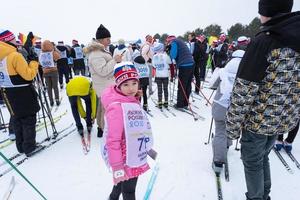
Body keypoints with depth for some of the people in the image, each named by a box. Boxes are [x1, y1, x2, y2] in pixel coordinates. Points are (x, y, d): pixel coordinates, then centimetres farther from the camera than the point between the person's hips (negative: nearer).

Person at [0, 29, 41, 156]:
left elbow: (11, 73, 14)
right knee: (28, 120, 4)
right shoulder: (15, 56, -18)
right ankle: (30, 147, 11)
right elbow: (29, 75, -19)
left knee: (17, 120, 17)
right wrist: (34, 61, -8)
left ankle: (21, 146, 27)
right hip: (23, 96, -8)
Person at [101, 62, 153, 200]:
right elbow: (113, 140, -27)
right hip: (125, 159, -8)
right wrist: (117, 166, -23)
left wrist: (148, 148, 20)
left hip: (135, 155, 8)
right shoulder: (116, 106, -26)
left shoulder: (132, 101, 2)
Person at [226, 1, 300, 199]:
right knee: (263, 156, 26)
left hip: (259, 119, -7)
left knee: (252, 162, 14)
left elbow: (244, 91, -23)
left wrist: (233, 125, -13)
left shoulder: (263, 41, -20)